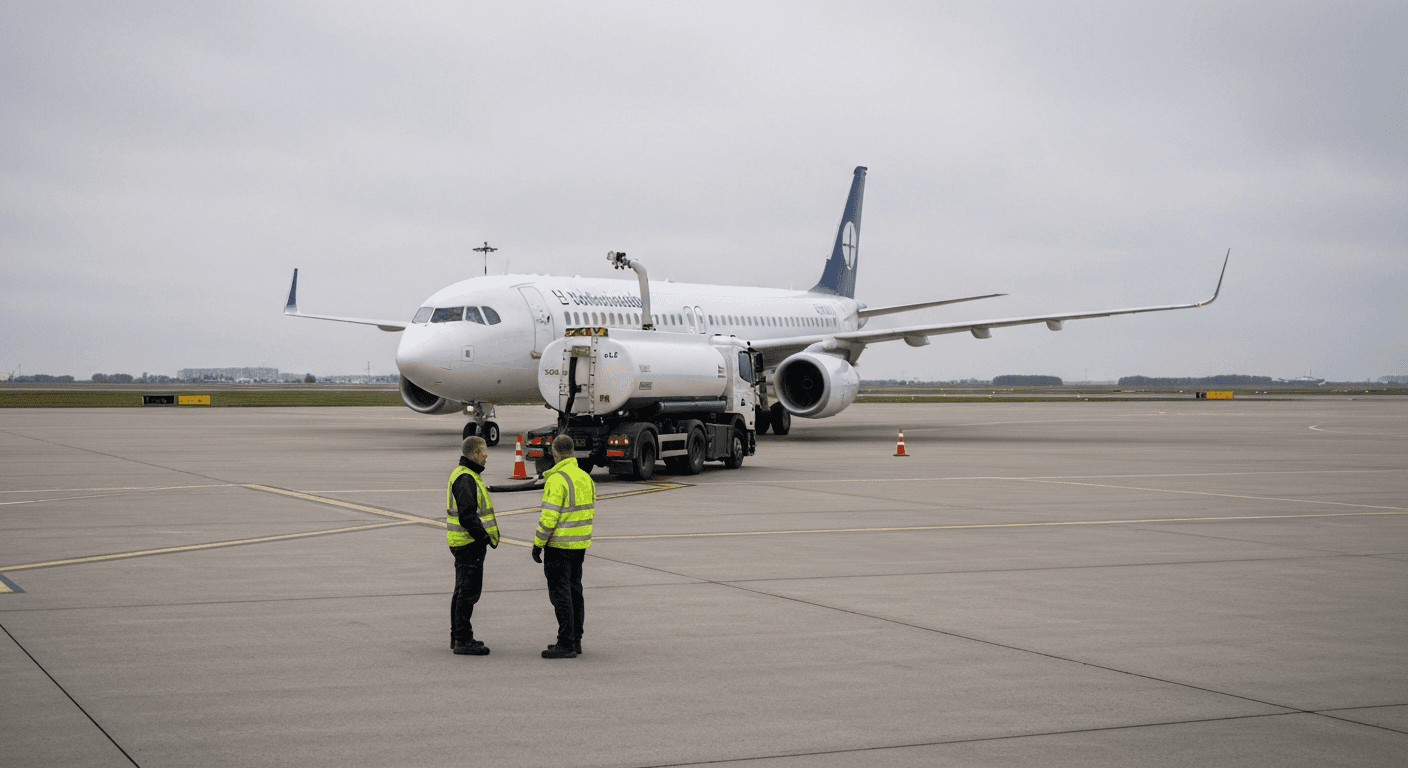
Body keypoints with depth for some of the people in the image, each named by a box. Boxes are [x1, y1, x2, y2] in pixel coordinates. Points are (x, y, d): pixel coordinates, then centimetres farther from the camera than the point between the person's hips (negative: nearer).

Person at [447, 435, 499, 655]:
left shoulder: (464, 475, 16)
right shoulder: (466, 478, -18)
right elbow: (467, 515, -25)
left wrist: (483, 536, 21)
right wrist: (484, 537, -21)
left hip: (466, 543, 11)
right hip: (469, 544, -11)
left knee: (463, 590, 15)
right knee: (469, 591, -8)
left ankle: (458, 637, 22)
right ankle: (463, 641, -6)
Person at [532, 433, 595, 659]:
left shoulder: (557, 480, -18)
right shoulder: (585, 477, 9)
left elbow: (548, 517, -20)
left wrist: (537, 544, -11)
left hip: (559, 545, -8)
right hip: (580, 545, 8)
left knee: (560, 593, -5)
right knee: (574, 591, 15)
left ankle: (566, 644, -5)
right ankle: (575, 640, 21)